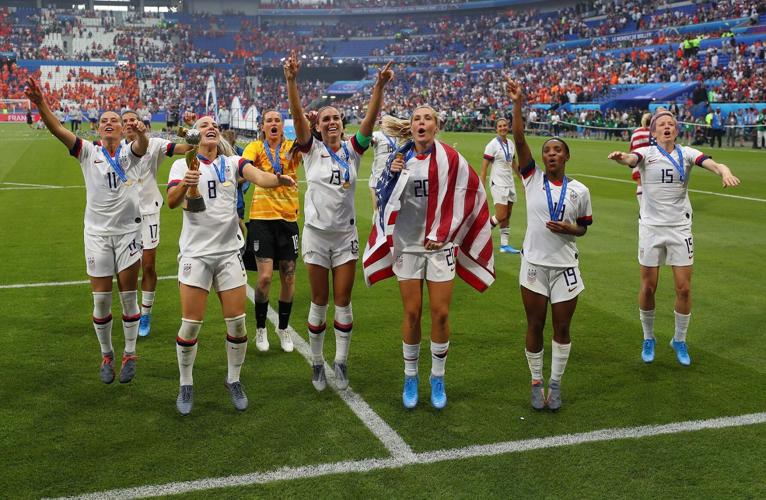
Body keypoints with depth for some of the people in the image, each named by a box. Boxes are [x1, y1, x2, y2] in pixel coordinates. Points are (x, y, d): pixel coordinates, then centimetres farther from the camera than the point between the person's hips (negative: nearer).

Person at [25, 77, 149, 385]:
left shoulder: (130, 153, -1)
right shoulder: (88, 152, -1)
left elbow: (143, 145, -25)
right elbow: (58, 131, -16)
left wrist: (140, 132, -50)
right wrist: (41, 105, -35)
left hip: (128, 232, 0)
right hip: (97, 234, 1)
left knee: (128, 296, 4)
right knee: (101, 300, 4)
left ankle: (129, 354, 19)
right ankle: (106, 355, 22)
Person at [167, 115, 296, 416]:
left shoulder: (232, 162, 5)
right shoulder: (183, 165, 0)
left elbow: (259, 177, -16)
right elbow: (171, 201, -17)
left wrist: (279, 179, -38)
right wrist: (184, 184, -39)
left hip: (229, 251, 2)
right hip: (196, 252, -2)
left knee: (237, 322, 3)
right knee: (191, 324, -1)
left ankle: (234, 380, 23)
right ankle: (186, 385, 19)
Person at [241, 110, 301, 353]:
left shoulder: (293, 147, 3)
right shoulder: (256, 147, 1)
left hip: (288, 217, 2)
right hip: (262, 217, -2)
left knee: (288, 277, 7)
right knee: (265, 276, -8)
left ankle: (283, 329, 27)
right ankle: (260, 329, 15)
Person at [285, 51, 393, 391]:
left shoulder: (352, 150, 2)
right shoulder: (312, 149, -2)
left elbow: (370, 120, -13)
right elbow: (297, 116, -16)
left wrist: (379, 86, -28)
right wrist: (291, 80, -31)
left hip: (345, 234, 1)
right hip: (316, 233, -1)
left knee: (343, 302, 5)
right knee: (319, 303, 7)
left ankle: (341, 362, 17)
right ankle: (317, 363, 20)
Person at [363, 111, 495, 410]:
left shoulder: (450, 159, -4)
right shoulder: (401, 159, 5)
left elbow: (469, 195, -2)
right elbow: (386, 200, 11)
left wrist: (444, 233, -3)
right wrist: (392, 176, -8)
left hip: (440, 245, -1)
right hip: (407, 244, 2)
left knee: (440, 314, 0)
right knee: (412, 313, 4)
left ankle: (438, 379, 17)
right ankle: (410, 378, 20)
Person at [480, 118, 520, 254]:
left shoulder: (511, 144, 10)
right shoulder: (492, 145, -10)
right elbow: (484, 167, -11)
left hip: (510, 184, 7)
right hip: (498, 184, -7)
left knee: (507, 217, 7)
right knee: (501, 216, -11)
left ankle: (505, 245, 11)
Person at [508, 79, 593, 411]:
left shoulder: (579, 191, 0)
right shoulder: (532, 178, -3)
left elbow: (584, 228, 10)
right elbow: (519, 141, -15)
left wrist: (569, 229, -13)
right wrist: (517, 105, -24)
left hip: (565, 267, 1)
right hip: (534, 264, -1)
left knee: (562, 327, 7)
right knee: (535, 325, 8)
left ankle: (555, 384, 23)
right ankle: (536, 383, 24)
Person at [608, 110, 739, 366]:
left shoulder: (686, 154, 1)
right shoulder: (646, 153, -3)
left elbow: (711, 163, -18)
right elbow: (632, 159, -27)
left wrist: (725, 172, -42)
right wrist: (620, 158, -52)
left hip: (680, 228, 1)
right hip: (651, 227, -1)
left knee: (684, 288, 1)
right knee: (648, 287, 5)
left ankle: (680, 340, 21)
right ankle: (648, 338, 25)